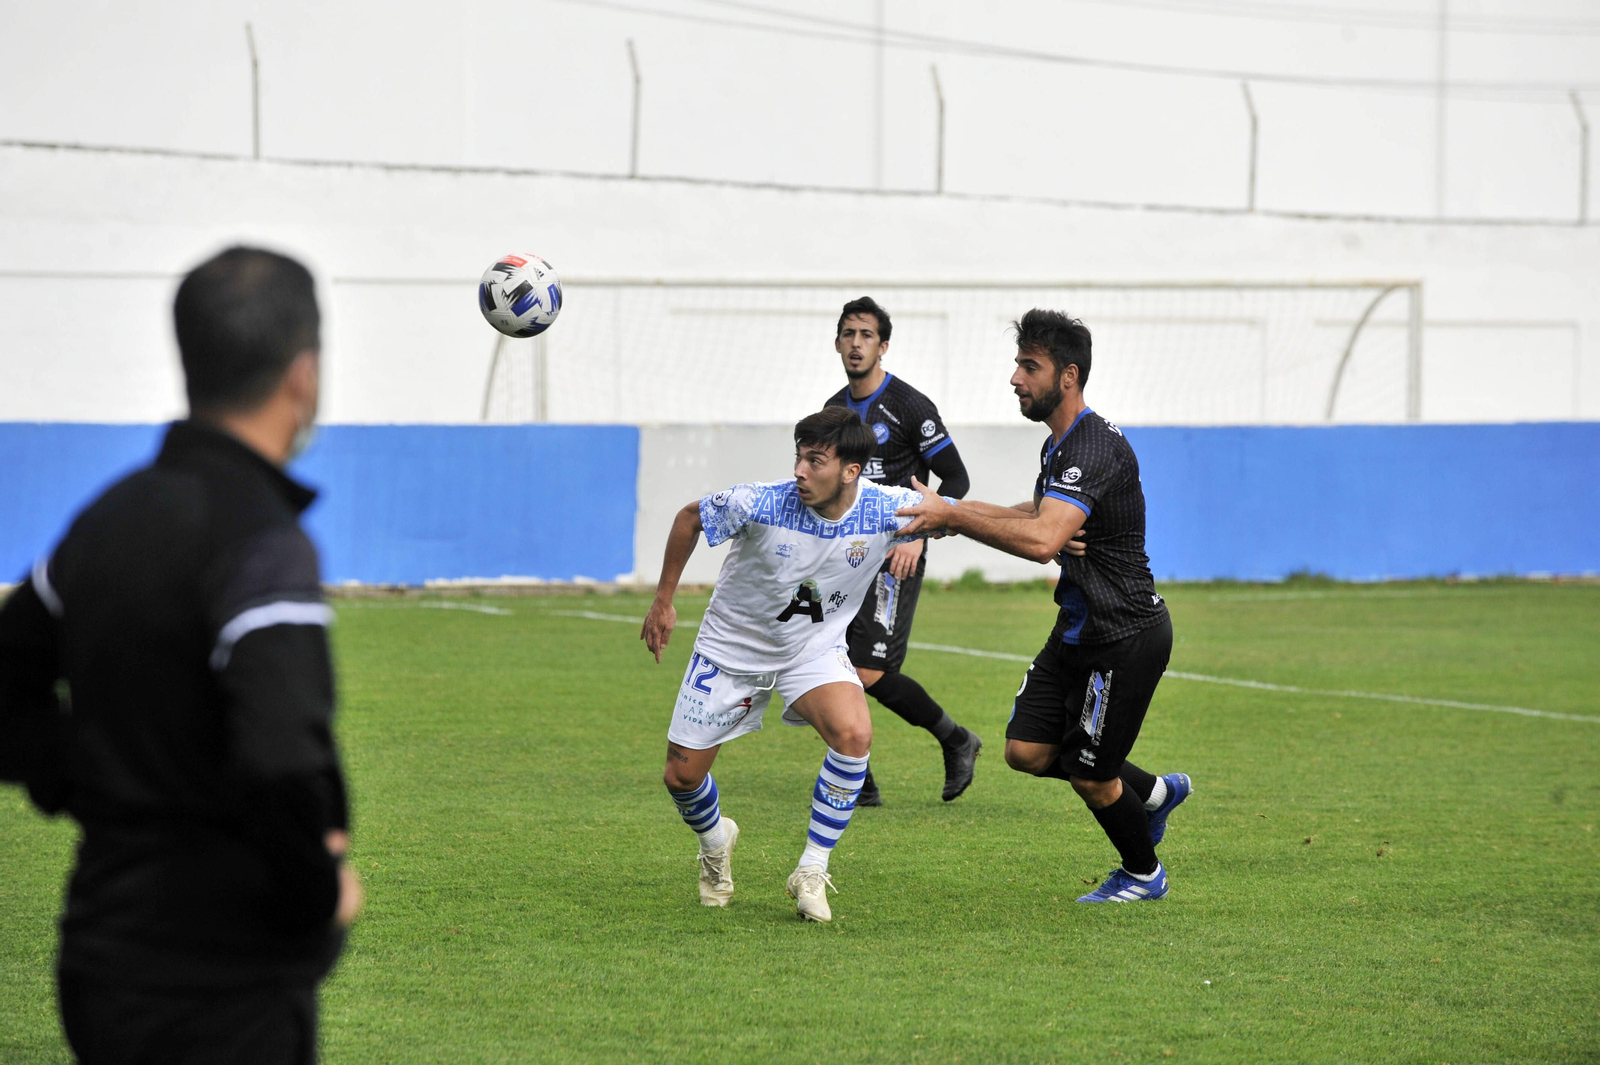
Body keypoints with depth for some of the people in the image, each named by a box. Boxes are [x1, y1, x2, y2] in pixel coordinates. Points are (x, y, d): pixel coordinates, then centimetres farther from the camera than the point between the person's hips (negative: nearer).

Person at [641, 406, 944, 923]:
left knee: (854, 733, -30)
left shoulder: (886, 510, -24)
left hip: (815, 651, 0)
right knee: (682, 776, 3)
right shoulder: (758, 505, -28)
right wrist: (663, 601, -3)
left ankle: (812, 871, -12)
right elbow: (689, 517, -8)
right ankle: (715, 842, 42)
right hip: (732, 648, 0)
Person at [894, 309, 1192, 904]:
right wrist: (954, 514, 9)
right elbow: (1043, 514, 26)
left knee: (1090, 777, 2)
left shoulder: (1096, 449, -25)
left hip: (1128, 636, -10)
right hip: (1079, 627, 10)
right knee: (1026, 752, 6)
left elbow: (1043, 540, -38)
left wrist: (951, 515, -36)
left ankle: (1143, 875, 30)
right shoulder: (1058, 444, 8)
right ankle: (1156, 793, 27)